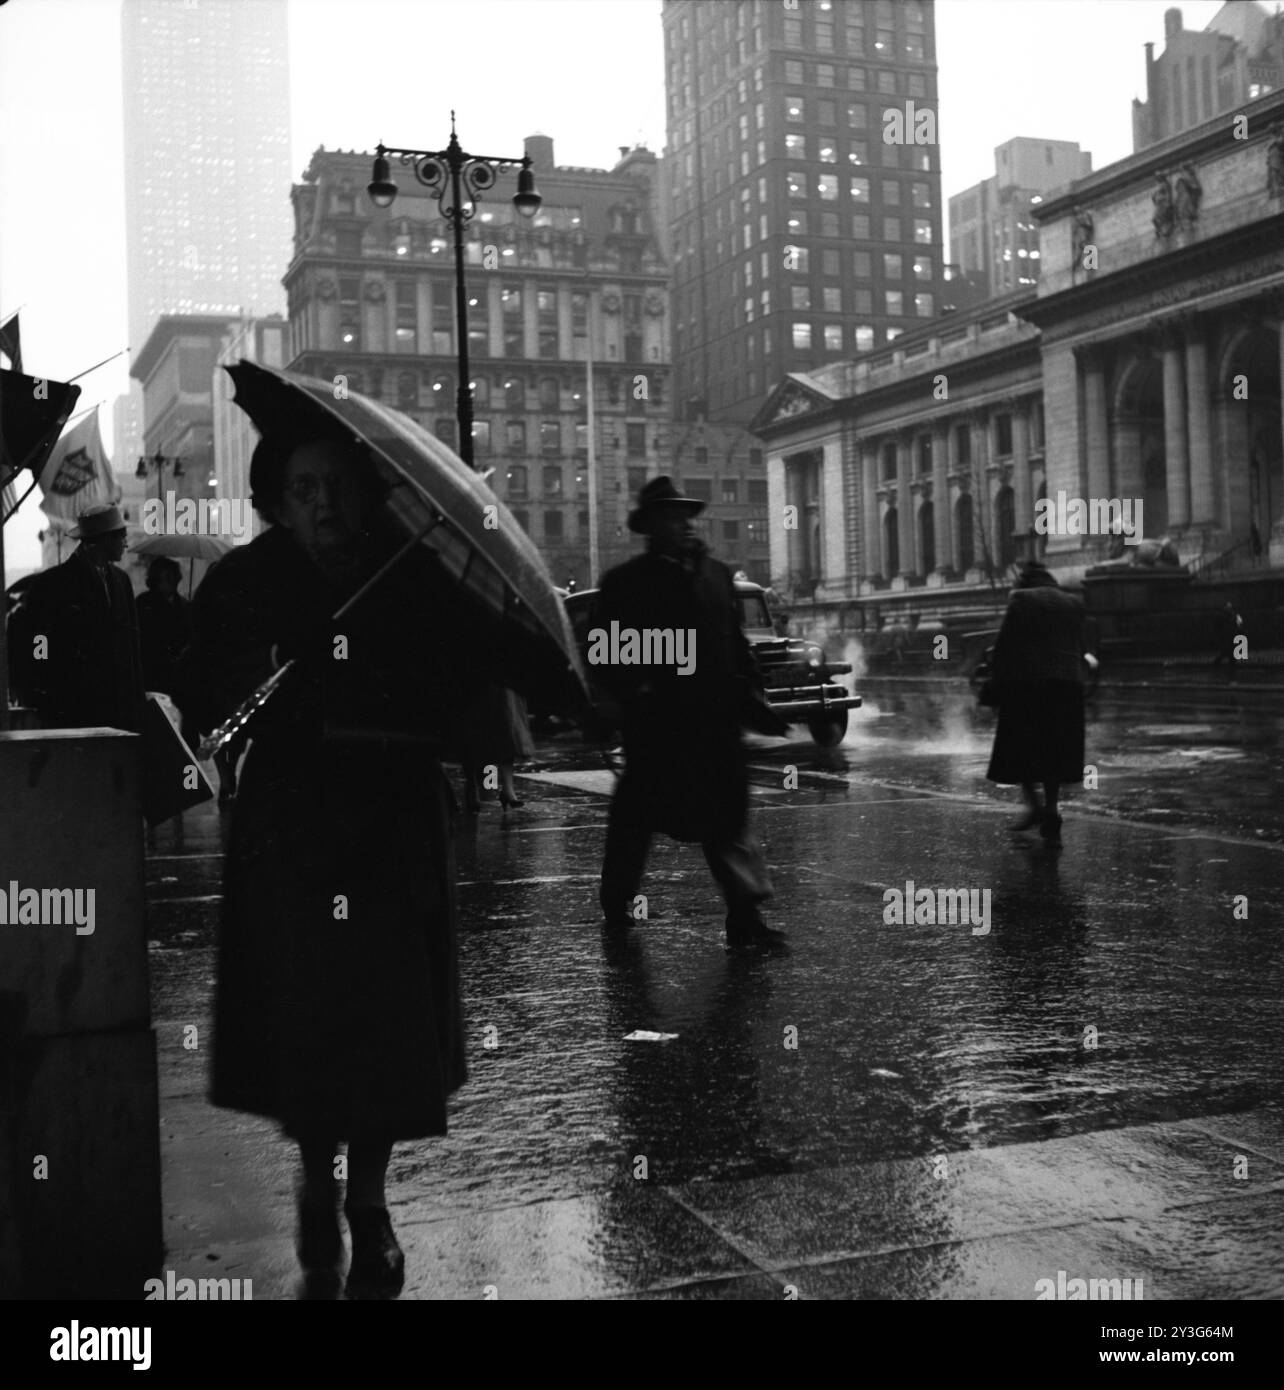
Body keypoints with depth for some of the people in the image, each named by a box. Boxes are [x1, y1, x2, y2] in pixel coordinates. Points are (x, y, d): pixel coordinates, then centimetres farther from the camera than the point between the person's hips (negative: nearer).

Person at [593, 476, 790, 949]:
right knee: (638, 814, 8)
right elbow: (603, 655, -3)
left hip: (715, 720, 4)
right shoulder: (626, 583, 0)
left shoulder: (716, 574, 13)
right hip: (655, 725, -3)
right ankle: (617, 905, 27)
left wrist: (751, 698, 9)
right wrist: (636, 694, -16)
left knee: (729, 813, -1)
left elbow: (737, 644, 17)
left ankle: (745, 915, -1)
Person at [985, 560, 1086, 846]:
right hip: (1066, 684, 4)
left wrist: (996, 681, 2)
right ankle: (1051, 814, 6)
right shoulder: (1074, 603, 12)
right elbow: (1079, 648, 11)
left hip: (1026, 683, -4)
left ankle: (1033, 804, -8)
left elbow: (1004, 644, -5)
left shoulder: (1021, 599, -1)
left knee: (1019, 747, 6)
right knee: (1054, 750, 10)